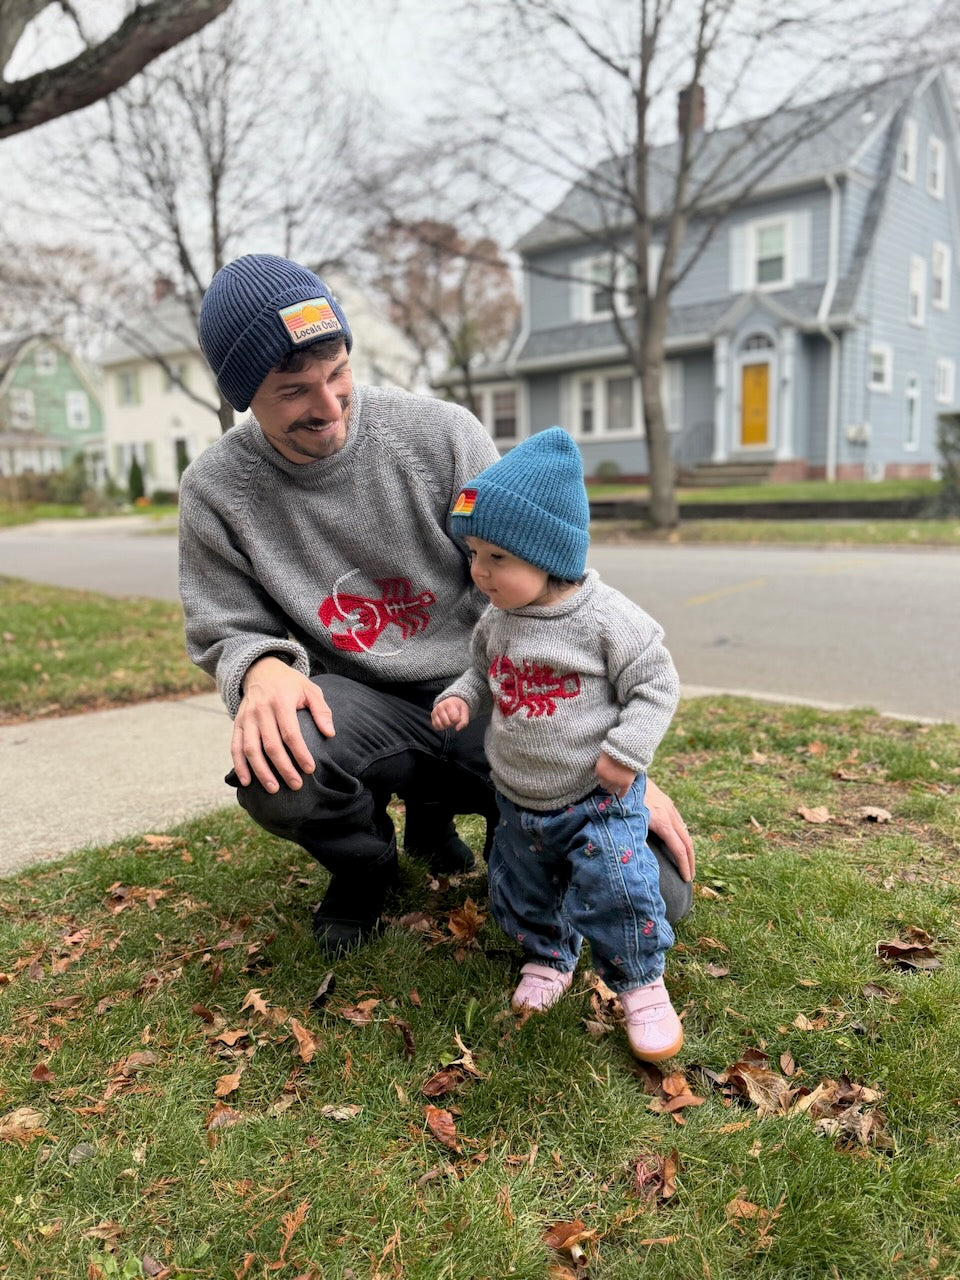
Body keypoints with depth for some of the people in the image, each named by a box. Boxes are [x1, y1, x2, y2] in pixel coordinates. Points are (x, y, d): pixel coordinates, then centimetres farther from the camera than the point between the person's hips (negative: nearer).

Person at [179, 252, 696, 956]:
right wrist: (261, 667, -25)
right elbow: (230, 633, 4)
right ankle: (366, 861, 3)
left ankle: (436, 804, 17)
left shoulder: (442, 434, -12)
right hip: (358, 705, 0)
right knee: (273, 765, -38)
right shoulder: (216, 490, -8)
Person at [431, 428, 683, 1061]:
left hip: (599, 798, -6)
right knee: (522, 889, 18)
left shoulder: (607, 618, -20)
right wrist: (461, 697, -6)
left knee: (615, 888, -10)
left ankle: (642, 984, 15)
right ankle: (548, 958, 45)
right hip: (519, 801, 6)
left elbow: (656, 684, -14)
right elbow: (484, 671, 15)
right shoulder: (498, 620, -2)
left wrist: (625, 750, -23)